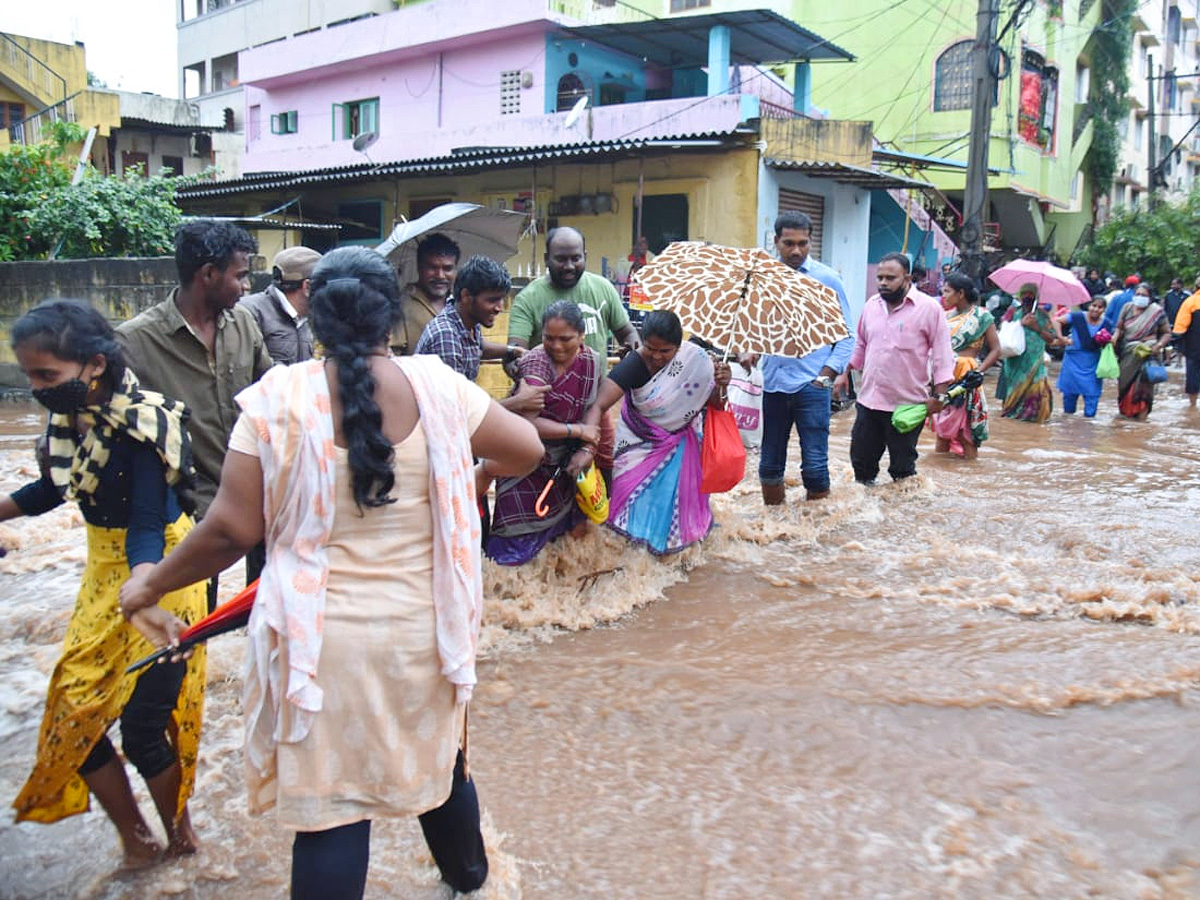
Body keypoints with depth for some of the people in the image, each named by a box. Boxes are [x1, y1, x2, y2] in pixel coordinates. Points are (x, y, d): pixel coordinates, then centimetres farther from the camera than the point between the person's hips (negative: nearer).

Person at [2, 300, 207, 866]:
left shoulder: (140, 426, -25)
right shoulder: (67, 416, -4)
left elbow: (147, 527, -29)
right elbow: (55, 487, 15)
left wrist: (144, 586, -47)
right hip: (105, 570, 8)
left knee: (143, 729, -1)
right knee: (72, 717, 9)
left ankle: (178, 834, 28)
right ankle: (134, 839, 28)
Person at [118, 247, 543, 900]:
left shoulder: (278, 397, -11)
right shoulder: (436, 386, -6)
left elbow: (233, 528, -11)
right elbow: (526, 450, 4)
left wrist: (152, 584, 5)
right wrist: (478, 470, 25)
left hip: (323, 642, -2)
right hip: (423, 631, 3)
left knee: (329, 802, 9)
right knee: (438, 759, 26)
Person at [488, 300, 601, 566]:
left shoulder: (591, 361, -3)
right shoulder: (535, 363, -22)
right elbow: (528, 422, -32)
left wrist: (587, 449, -15)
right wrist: (578, 431, -25)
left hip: (563, 463, 6)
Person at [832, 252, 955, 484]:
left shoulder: (929, 308, -8)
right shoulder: (871, 305, 9)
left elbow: (942, 354, -8)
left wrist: (940, 395, -12)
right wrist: (845, 373, 16)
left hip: (907, 404, -5)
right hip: (869, 401, 5)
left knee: (902, 468, 5)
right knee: (861, 459, 12)